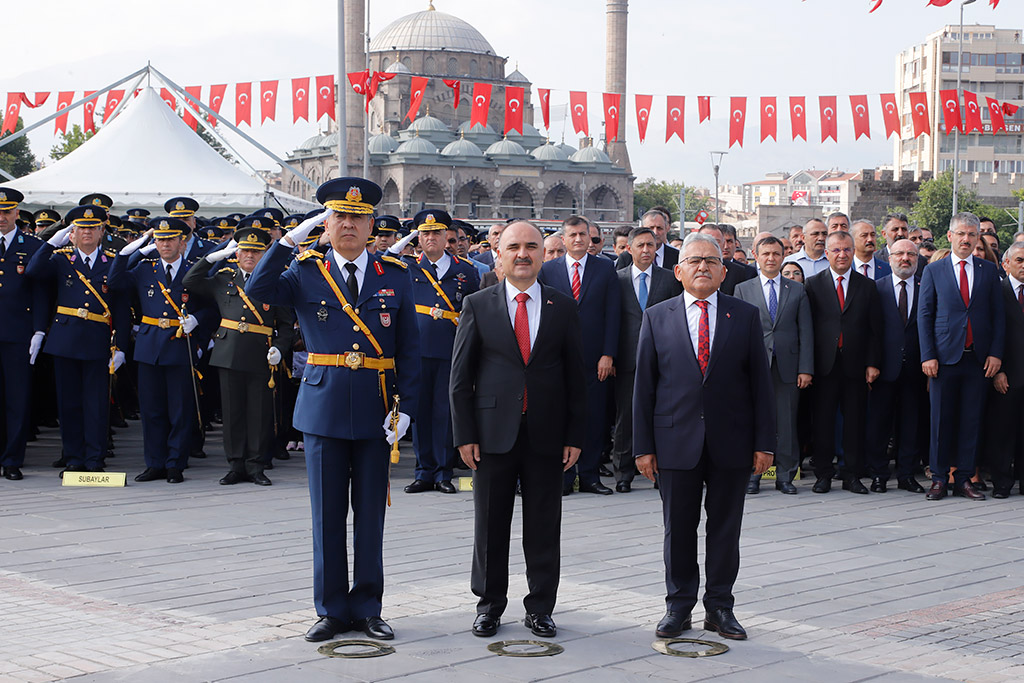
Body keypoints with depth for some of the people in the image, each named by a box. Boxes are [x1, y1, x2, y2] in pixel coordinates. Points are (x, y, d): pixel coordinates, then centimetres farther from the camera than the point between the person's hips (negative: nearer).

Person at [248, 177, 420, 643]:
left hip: (375, 411, 1)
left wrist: (405, 408, -5)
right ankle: (331, 609, 16)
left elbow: (409, 350, 4)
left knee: (370, 513, 7)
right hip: (322, 407, 0)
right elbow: (258, 290, -14)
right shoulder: (305, 272, 4)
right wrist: (291, 238, -18)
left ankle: (367, 608, 17)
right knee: (327, 515, 5)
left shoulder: (395, 277, 6)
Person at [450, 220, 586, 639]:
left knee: (544, 526, 6)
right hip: (493, 432, -1)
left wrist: (575, 436, 0)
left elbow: (576, 376, 6)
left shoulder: (563, 308, 6)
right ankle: (489, 604, 21)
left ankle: (540, 608, 19)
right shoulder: (477, 306, 3)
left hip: (547, 436, 1)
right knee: (490, 525, 7)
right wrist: (465, 434, -4)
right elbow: (460, 376, 2)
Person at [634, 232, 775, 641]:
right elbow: (644, 386, 4)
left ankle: (719, 607, 19)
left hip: (730, 441, 0)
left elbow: (760, 382, 4)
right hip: (676, 442, 0)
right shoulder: (656, 318, 5)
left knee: (725, 528, 7)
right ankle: (679, 606, 19)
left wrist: (764, 442, -2)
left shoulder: (745, 316, 5)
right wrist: (643, 446, -1)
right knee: (678, 528, 6)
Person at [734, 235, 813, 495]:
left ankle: (785, 476, 12)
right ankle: (752, 475, 11)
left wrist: (806, 369, -2)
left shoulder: (798, 290, 10)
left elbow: (806, 332, 6)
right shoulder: (743, 290, 9)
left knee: (787, 424, 2)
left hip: (787, 368, 1)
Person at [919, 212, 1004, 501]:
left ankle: (964, 479, 11)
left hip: (978, 358, 1)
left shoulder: (989, 271, 9)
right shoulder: (933, 270, 5)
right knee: (941, 420, 1)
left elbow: (998, 315, 9)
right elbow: (924, 315, 3)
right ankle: (939, 479, 9)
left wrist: (995, 353, -1)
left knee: (971, 420, 4)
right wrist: (928, 355, -5)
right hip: (945, 357, -1)